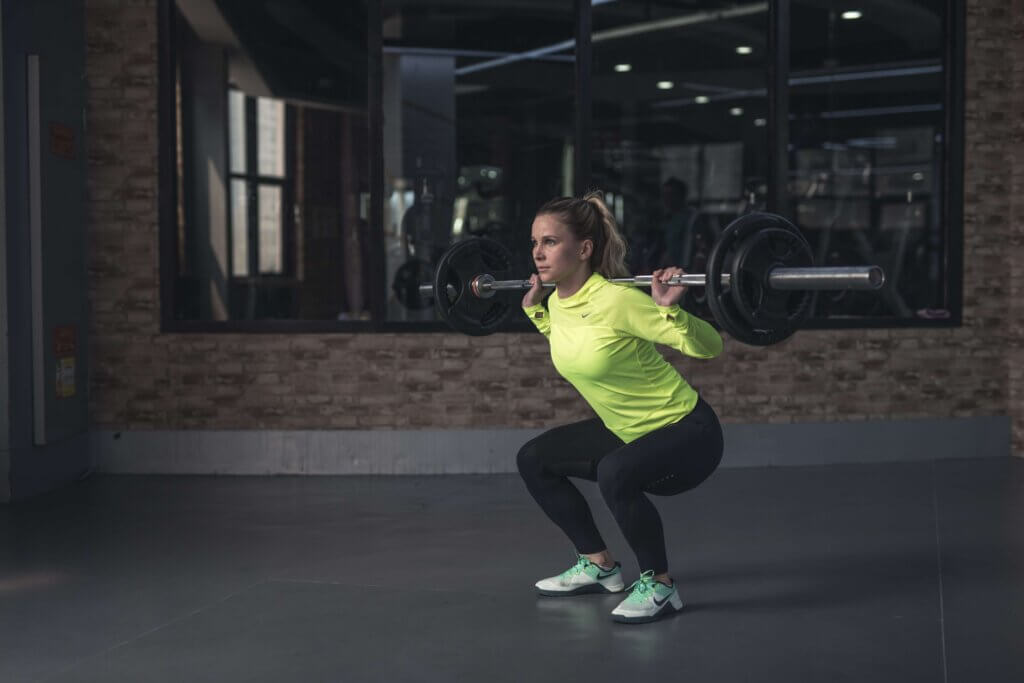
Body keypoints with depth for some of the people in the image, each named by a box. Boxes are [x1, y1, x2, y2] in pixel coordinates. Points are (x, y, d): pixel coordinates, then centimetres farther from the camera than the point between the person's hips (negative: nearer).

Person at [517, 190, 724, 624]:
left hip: (687, 433, -9)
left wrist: (670, 308, -37)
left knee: (615, 474, -36)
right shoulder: (558, 302, -3)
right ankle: (599, 567, 21)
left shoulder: (618, 301, -26)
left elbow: (710, 348, -22)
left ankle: (659, 586, -13)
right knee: (534, 460, 10)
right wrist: (533, 308, 17)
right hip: (627, 431, 9)